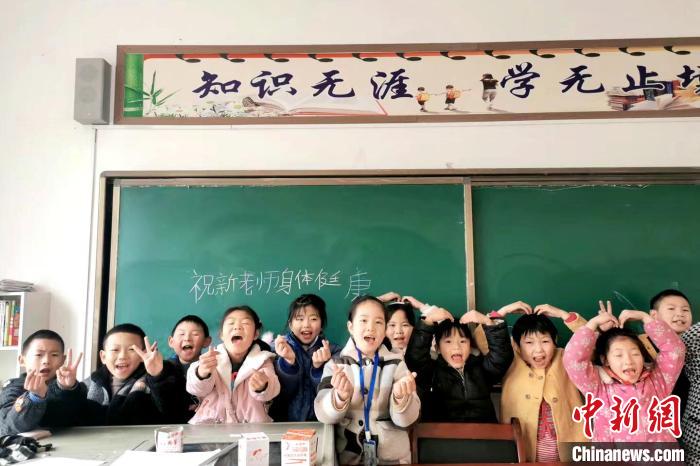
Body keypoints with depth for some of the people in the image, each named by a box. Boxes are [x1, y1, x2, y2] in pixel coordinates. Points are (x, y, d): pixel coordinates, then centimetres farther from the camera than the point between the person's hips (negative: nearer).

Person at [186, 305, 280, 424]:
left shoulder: (261, 360, 3)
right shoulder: (213, 358, 5)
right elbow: (198, 389, -11)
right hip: (211, 421, 1)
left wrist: (262, 387, -39)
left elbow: (271, 390, -13)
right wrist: (202, 373, -36)